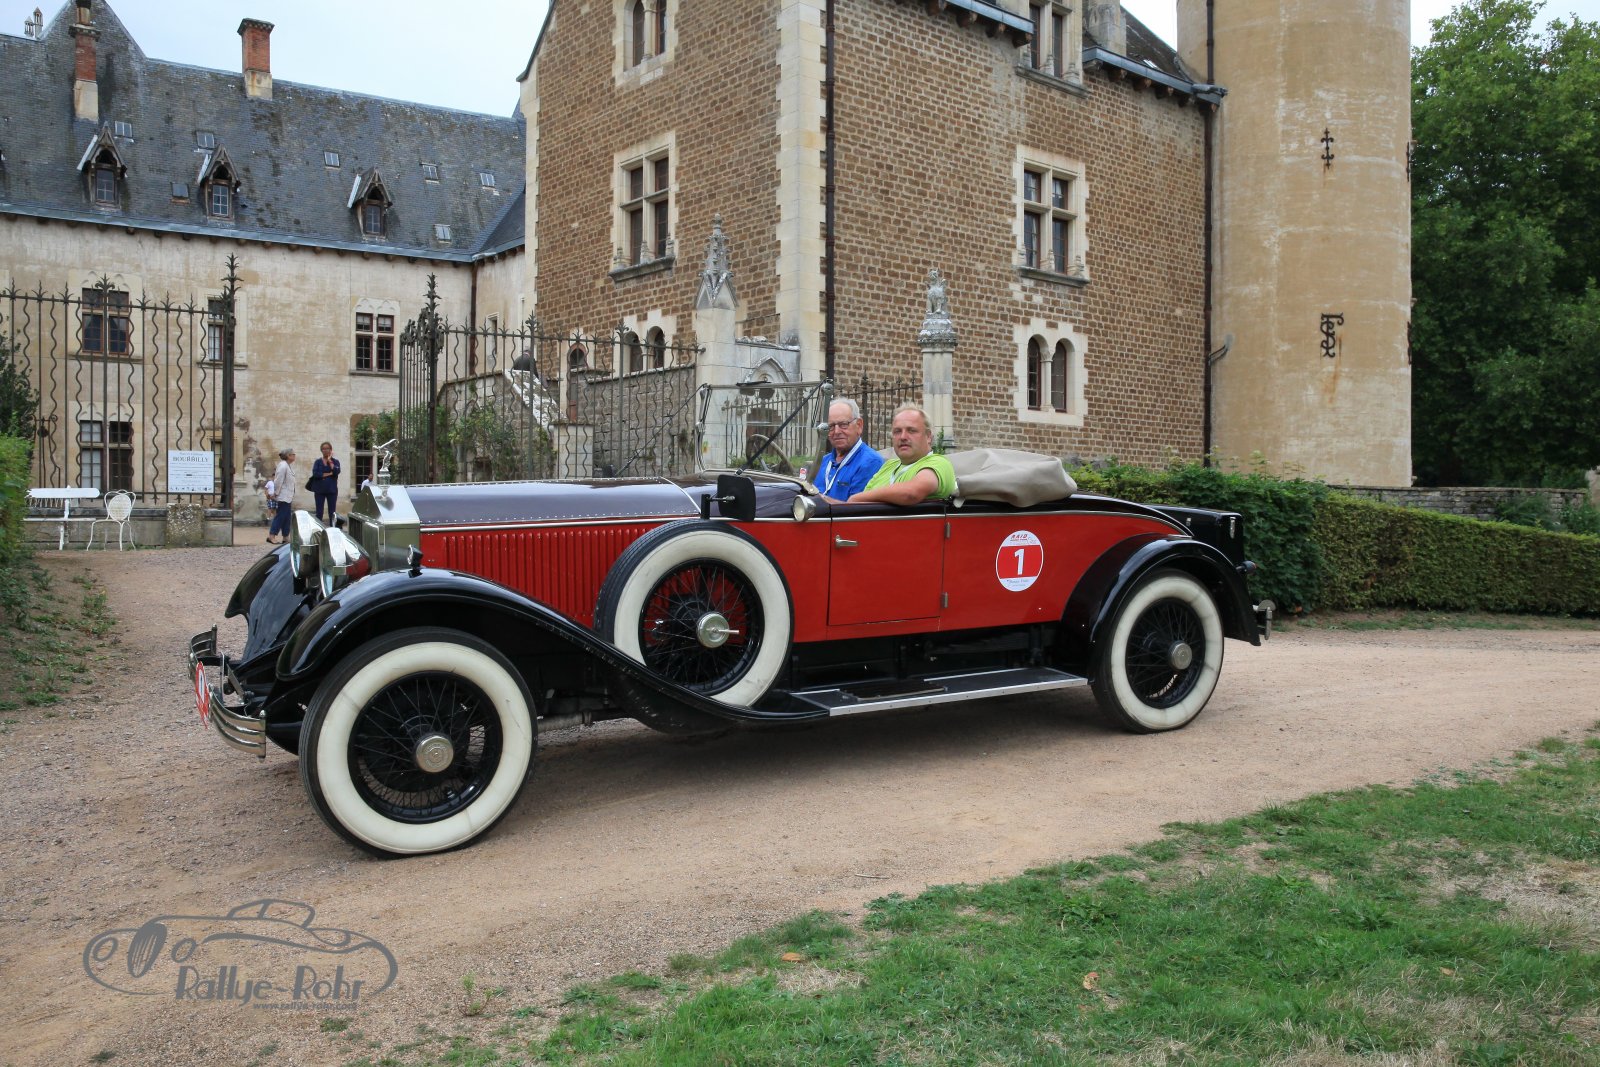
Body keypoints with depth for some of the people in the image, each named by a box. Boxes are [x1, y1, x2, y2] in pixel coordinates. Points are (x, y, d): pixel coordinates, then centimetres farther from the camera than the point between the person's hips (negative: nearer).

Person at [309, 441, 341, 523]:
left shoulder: (335, 462, 7)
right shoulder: (317, 462, 7)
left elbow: (336, 472, -12)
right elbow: (315, 474, -8)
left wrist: (330, 461, -7)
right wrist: (328, 474, -12)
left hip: (332, 490, 0)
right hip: (320, 490, 0)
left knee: (332, 513, 2)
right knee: (319, 513, 2)